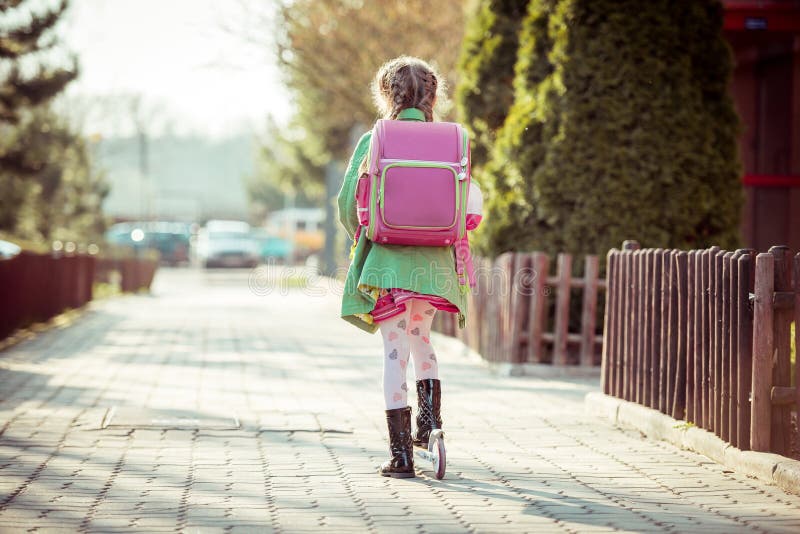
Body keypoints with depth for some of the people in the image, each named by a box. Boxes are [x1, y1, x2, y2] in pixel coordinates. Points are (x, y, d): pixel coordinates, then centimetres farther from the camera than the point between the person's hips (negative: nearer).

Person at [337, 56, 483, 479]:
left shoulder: (372, 142, -4)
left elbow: (348, 203, -4)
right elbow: (471, 202, -1)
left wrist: (361, 237, 16)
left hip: (387, 259, -2)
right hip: (434, 260, 3)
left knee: (395, 352, 0)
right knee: (420, 337, 27)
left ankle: (401, 454, -1)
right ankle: (429, 423, 20)